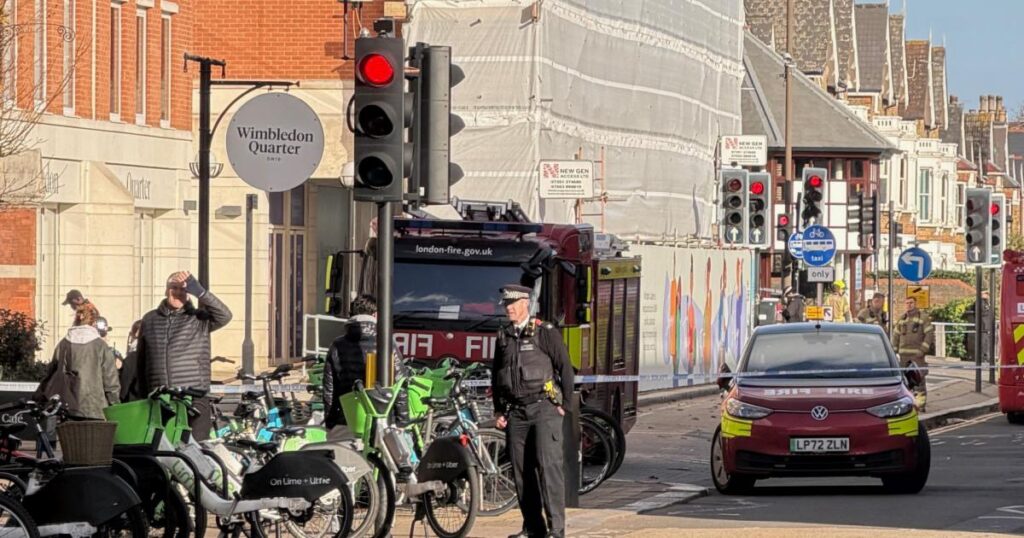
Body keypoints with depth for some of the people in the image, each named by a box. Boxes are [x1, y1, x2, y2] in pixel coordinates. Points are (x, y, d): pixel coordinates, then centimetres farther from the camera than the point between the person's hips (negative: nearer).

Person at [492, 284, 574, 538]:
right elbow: (496, 375, 19)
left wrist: (565, 403, -2)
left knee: (548, 465, -13)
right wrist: (498, 410, 14)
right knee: (521, 470, 4)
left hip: (544, 407, -6)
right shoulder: (503, 337, 14)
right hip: (515, 412, 6)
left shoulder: (546, 333, -2)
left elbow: (565, 367, -1)